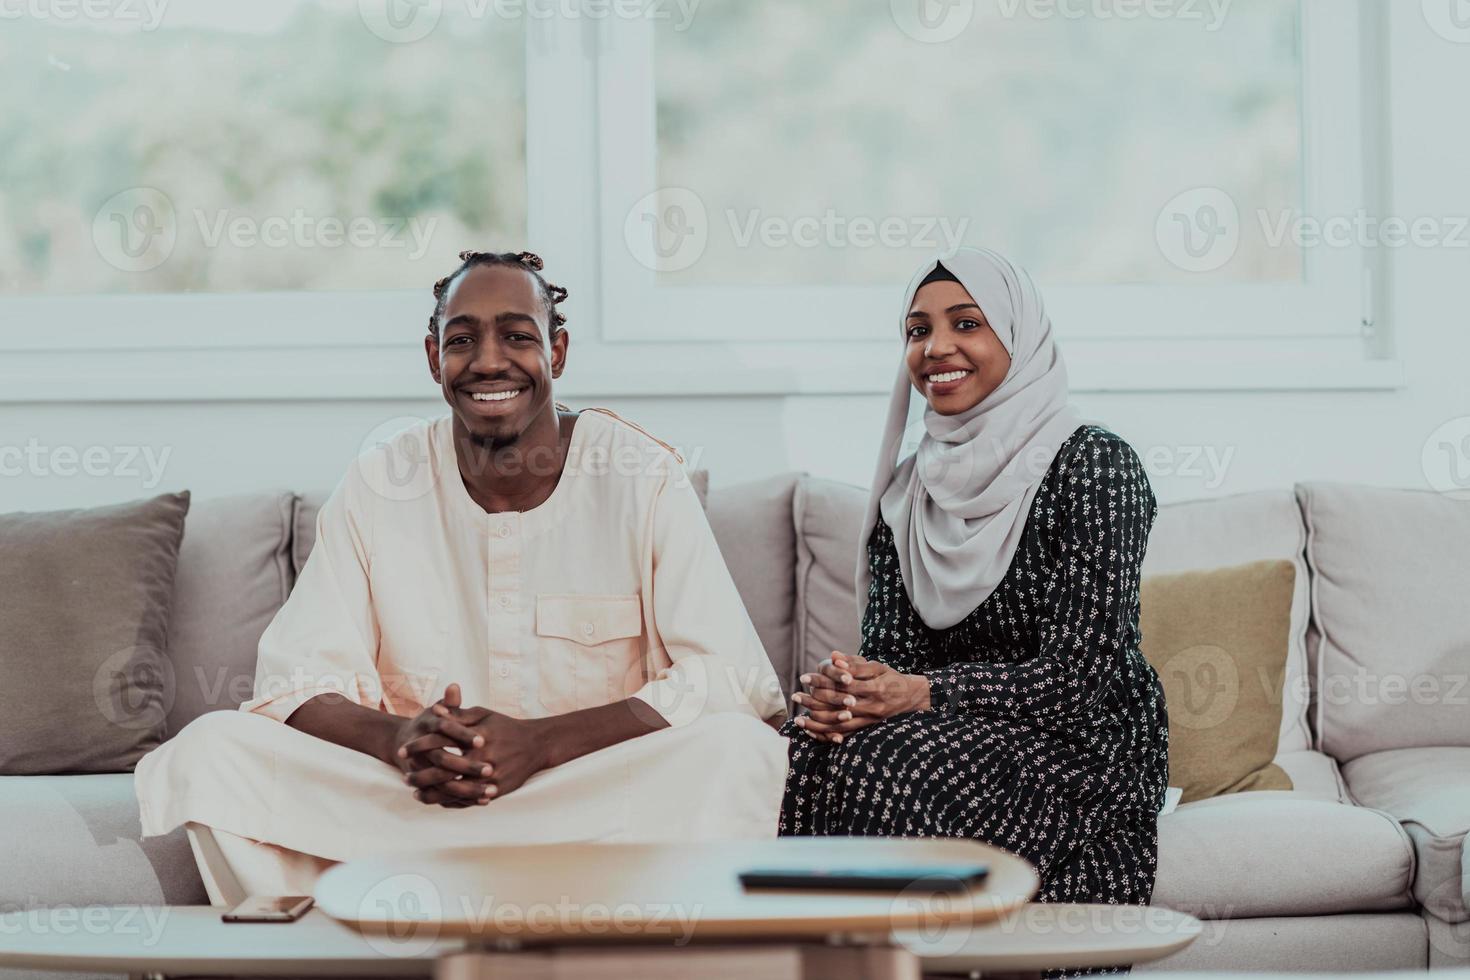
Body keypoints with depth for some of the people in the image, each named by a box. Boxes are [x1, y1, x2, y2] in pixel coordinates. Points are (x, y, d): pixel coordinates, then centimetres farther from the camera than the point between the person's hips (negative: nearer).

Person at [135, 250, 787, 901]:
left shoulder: (642, 477, -3)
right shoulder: (378, 485, 4)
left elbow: (729, 677, -12)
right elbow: (295, 677, 0)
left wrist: (539, 744, -24)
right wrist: (396, 739, -24)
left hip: (604, 803, -2)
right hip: (409, 798, 2)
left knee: (742, 747, -32)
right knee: (208, 748, -19)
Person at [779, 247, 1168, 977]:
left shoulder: (1091, 464, -8)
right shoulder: (907, 491, 12)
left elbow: (1080, 670, -15)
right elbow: (887, 650, 6)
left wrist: (926, 694, -25)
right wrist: (842, 690, -19)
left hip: (1083, 748, -5)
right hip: (963, 738, 5)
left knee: (884, 770, -33)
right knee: (802, 760, -26)